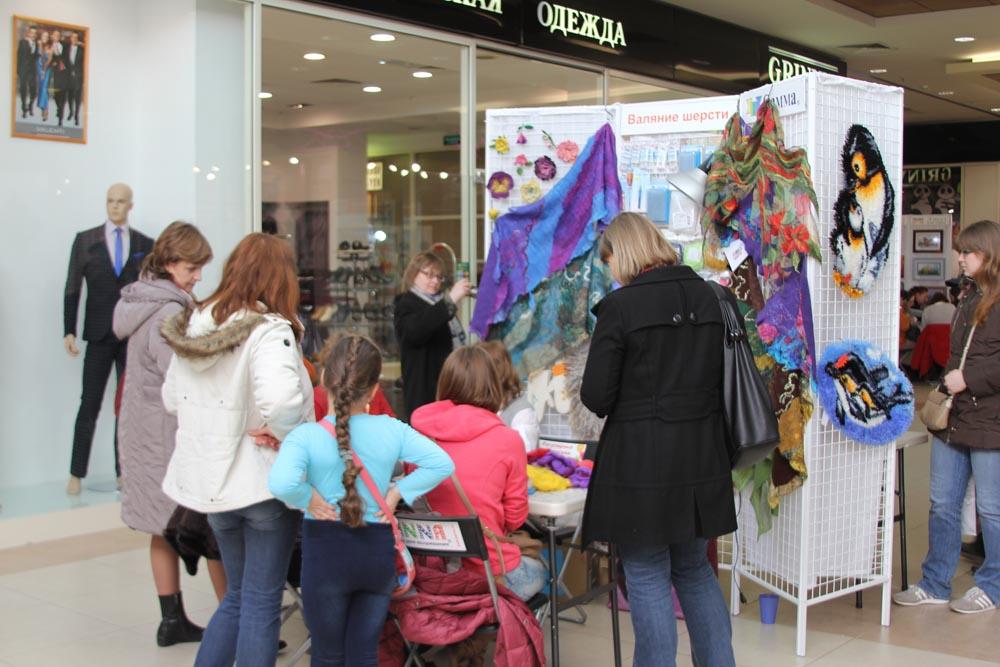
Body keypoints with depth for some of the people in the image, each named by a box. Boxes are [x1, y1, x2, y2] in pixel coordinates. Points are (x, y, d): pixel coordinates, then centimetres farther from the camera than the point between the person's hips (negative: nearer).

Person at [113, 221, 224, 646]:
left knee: (164, 528, 14)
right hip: (172, 433, -9)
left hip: (142, 430, 10)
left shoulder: (140, 300, 12)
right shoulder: (169, 312, -19)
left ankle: (172, 620, 22)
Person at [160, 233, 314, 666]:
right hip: (264, 481, -6)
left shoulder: (193, 325, 3)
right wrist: (286, 434, -18)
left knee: (237, 595, 22)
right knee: (262, 602, 6)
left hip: (211, 480, 7)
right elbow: (280, 399, -36)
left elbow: (172, 399, 12)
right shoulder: (269, 330, -19)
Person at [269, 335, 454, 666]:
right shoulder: (392, 430, -6)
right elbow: (442, 463, -10)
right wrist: (397, 493, -5)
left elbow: (281, 484, -32)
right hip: (378, 551, 2)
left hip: (326, 552, -2)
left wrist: (308, 499, -13)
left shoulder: (305, 436, -15)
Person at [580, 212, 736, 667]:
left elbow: (596, 397, -12)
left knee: (648, 579, 5)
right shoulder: (706, 297, 4)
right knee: (695, 569, 20)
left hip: (641, 459, -6)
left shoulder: (621, 306, -13)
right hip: (702, 456, 6)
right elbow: (721, 377, 12)